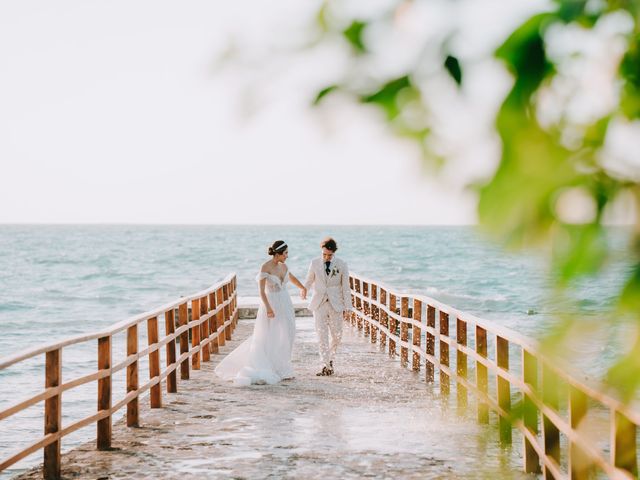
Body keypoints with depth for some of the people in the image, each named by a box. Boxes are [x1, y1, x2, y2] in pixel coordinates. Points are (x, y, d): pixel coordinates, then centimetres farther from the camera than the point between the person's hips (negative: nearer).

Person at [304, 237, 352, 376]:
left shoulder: (342, 265, -5)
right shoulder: (315, 263, -2)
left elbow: (345, 287, -2)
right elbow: (309, 280, 13)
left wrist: (347, 307, -2)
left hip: (335, 304, 0)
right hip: (319, 303, 0)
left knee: (337, 335, 5)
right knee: (322, 335, -6)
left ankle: (330, 359, 29)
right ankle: (326, 366, -6)